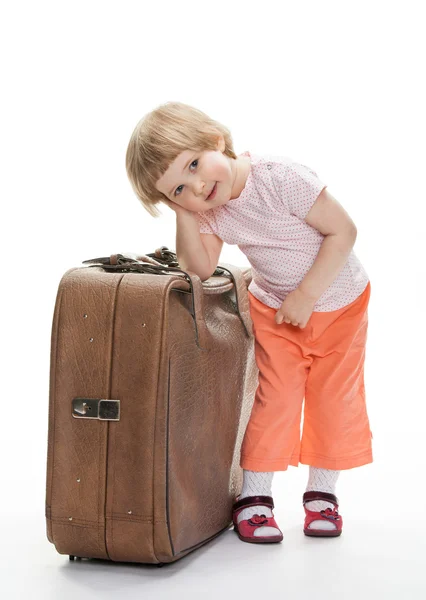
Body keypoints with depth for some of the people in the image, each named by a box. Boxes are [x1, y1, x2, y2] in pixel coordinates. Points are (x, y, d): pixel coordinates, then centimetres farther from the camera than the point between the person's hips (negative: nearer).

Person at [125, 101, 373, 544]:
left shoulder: (280, 177, -32)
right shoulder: (209, 210, -15)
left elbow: (343, 231, -27)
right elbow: (200, 268, -21)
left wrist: (305, 296, -26)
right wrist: (184, 212, -29)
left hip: (339, 300, -3)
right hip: (274, 308, 3)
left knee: (334, 399, 6)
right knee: (275, 397, 0)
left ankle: (322, 493, 23)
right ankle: (254, 497, 11)